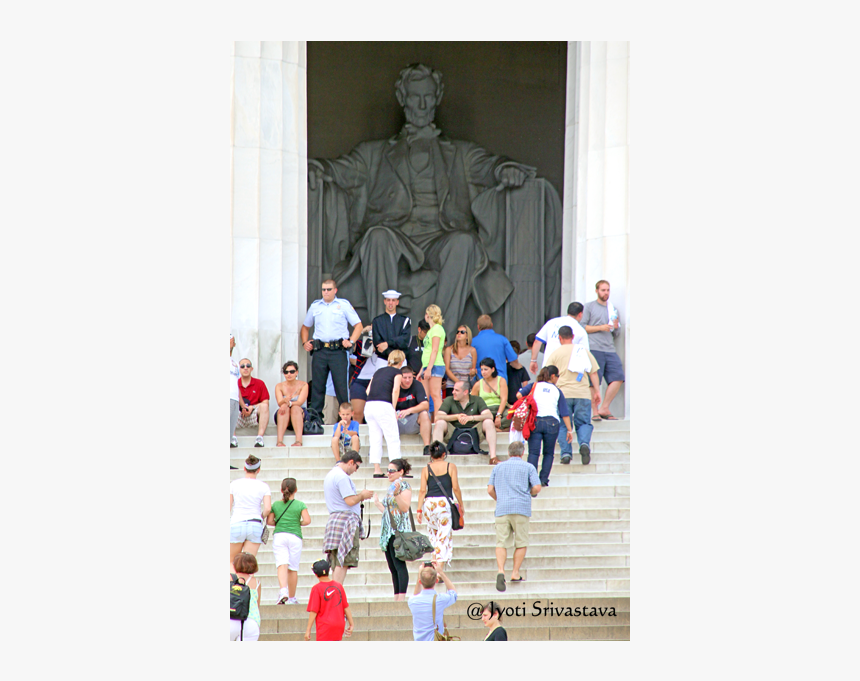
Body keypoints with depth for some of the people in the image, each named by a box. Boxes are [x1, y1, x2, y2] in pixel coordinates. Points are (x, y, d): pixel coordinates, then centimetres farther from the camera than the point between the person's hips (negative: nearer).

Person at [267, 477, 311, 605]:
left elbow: (269, 521, 7)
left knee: (282, 565, -11)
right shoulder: (300, 505, 2)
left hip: (279, 536, 0)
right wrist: (299, 523, 12)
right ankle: (291, 598, 16)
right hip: (295, 537, 0)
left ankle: (283, 590, -36)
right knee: (293, 568, 7)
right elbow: (307, 520, -8)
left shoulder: (275, 504, 8)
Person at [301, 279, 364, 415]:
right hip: (320, 351, 2)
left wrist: (351, 341, -6)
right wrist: (304, 342, 10)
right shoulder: (315, 306, 16)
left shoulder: (343, 305, 8)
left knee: (341, 385, -5)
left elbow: (358, 325, 8)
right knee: (317, 385, 2)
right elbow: (305, 327, 26)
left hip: (338, 351, -2)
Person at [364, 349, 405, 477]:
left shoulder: (379, 371, 23)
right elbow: (395, 390, -6)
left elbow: (368, 390, 16)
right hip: (383, 405, -6)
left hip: (369, 405, 6)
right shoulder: (397, 372, 8)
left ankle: (377, 469, 5)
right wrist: (394, 408, -1)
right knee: (393, 439, -1)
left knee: (375, 439, 8)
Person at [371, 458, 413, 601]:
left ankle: (402, 597, -19)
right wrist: (376, 502, 29)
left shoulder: (404, 485, -5)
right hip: (388, 532, 9)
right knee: (393, 567, 6)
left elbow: (405, 508, -18)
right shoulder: (391, 487, 21)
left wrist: (397, 494, -29)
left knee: (398, 564, -14)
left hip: (399, 530, -9)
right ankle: (396, 597, 6)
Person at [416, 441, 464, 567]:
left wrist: (419, 509, 4)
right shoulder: (451, 467, 2)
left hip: (429, 502, 3)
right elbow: (455, 488, -1)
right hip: (444, 502, -3)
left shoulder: (426, 470, 7)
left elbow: (422, 490, 2)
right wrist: (461, 505, 9)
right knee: (444, 535, -1)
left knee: (433, 535, 20)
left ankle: (434, 560, 16)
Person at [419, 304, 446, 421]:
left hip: (435, 366, -9)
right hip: (427, 366, 9)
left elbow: (435, 350, -16)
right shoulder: (431, 330, 21)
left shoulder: (437, 328, -7)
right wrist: (421, 370, 22)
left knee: (435, 395, -12)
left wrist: (429, 368, -21)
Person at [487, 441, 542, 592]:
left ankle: (501, 571, -23)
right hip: (521, 508, -2)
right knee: (521, 543, 9)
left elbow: (490, 490, 10)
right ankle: (515, 573, 5)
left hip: (502, 508, 2)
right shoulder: (528, 467, 8)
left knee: (501, 543, -2)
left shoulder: (498, 467, 15)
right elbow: (537, 488, -2)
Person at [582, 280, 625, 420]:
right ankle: (595, 411, -4)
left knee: (618, 377, -7)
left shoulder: (613, 309, 24)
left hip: (610, 349, 5)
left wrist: (616, 327, 4)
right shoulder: (589, 306, 8)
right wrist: (600, 327, -9)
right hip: (594, 348, -5)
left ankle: (604, 408, 1)